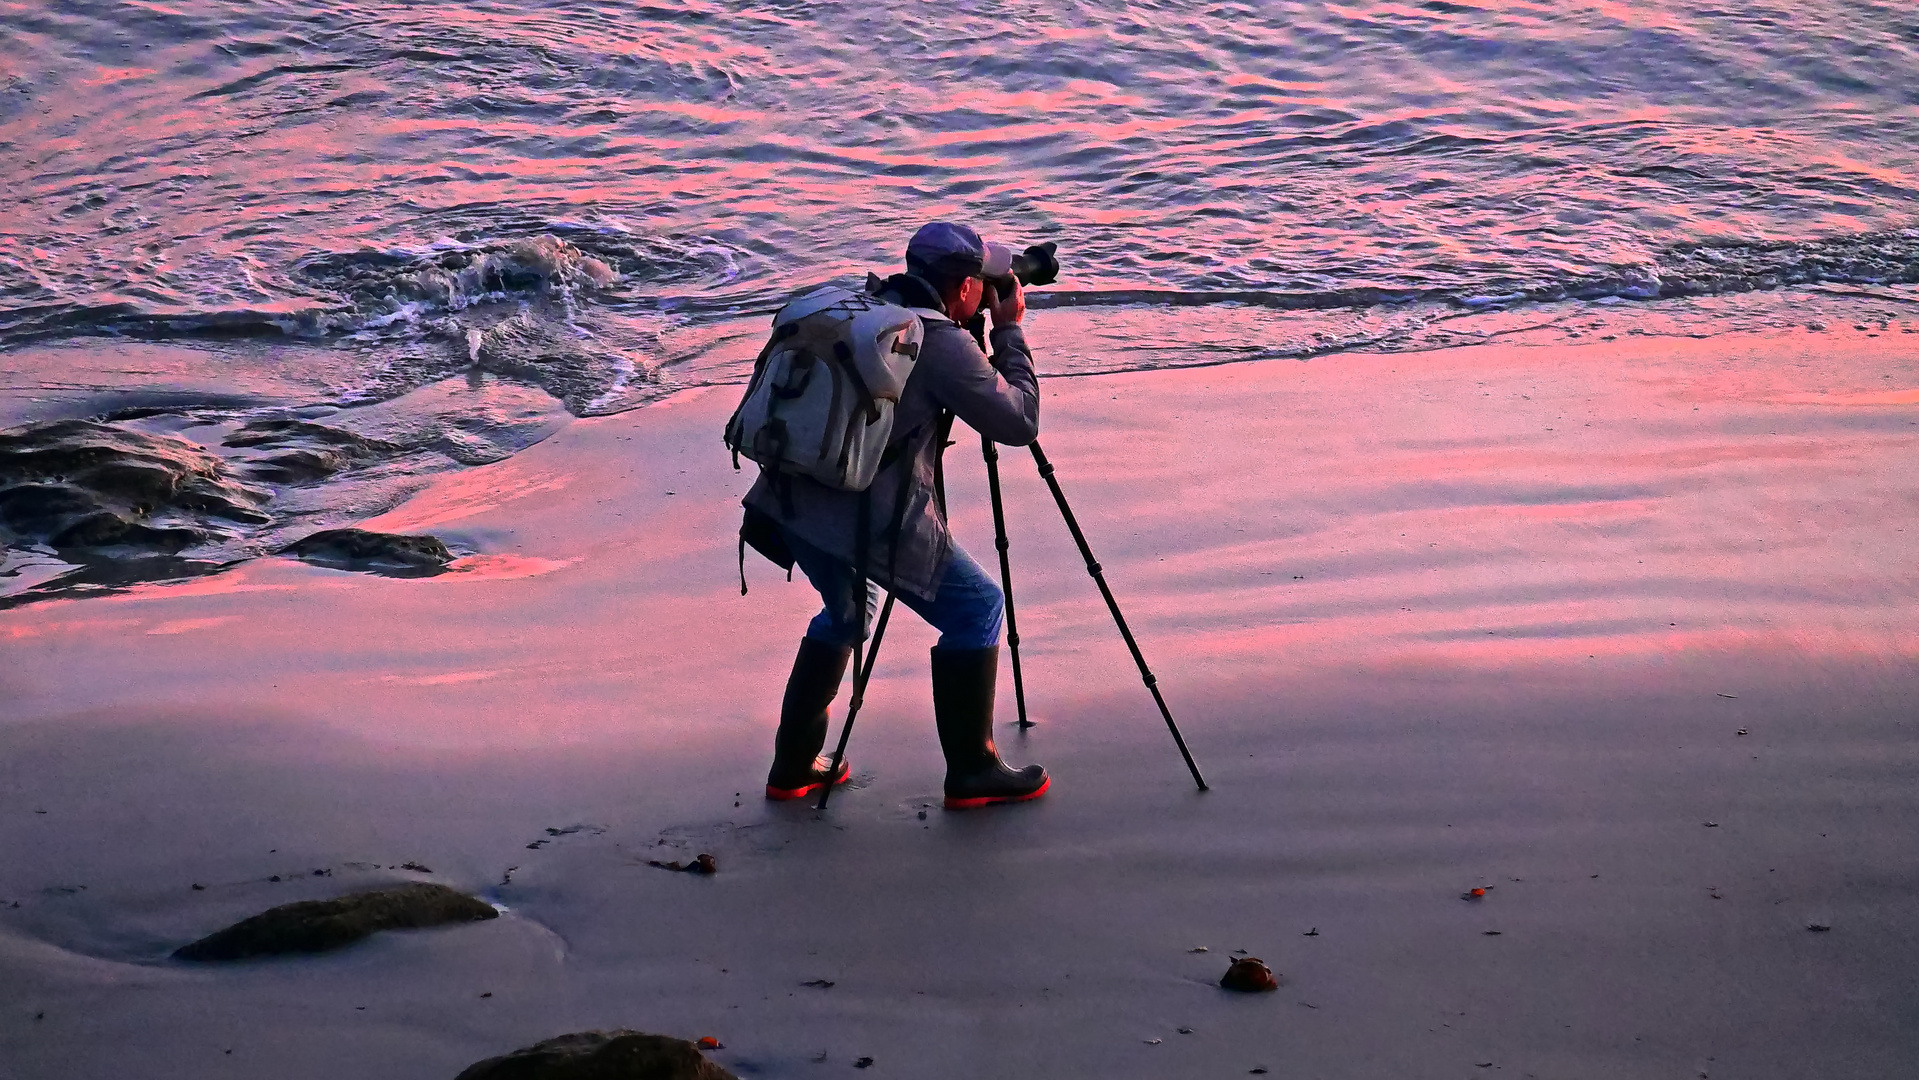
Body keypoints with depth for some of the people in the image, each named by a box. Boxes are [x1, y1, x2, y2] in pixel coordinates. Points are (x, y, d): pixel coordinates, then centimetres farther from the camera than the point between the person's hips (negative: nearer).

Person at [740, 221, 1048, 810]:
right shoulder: (943, 343, -7)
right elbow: (1020, 422, -3)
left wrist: (991, 333, 29)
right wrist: (1010, 331, 8)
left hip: (788, 499, 8)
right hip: (866, 516, -8)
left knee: (847, 608, 32)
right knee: (977, 608, 9)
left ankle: (794, 766, 33)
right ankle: (972, 771, 11)